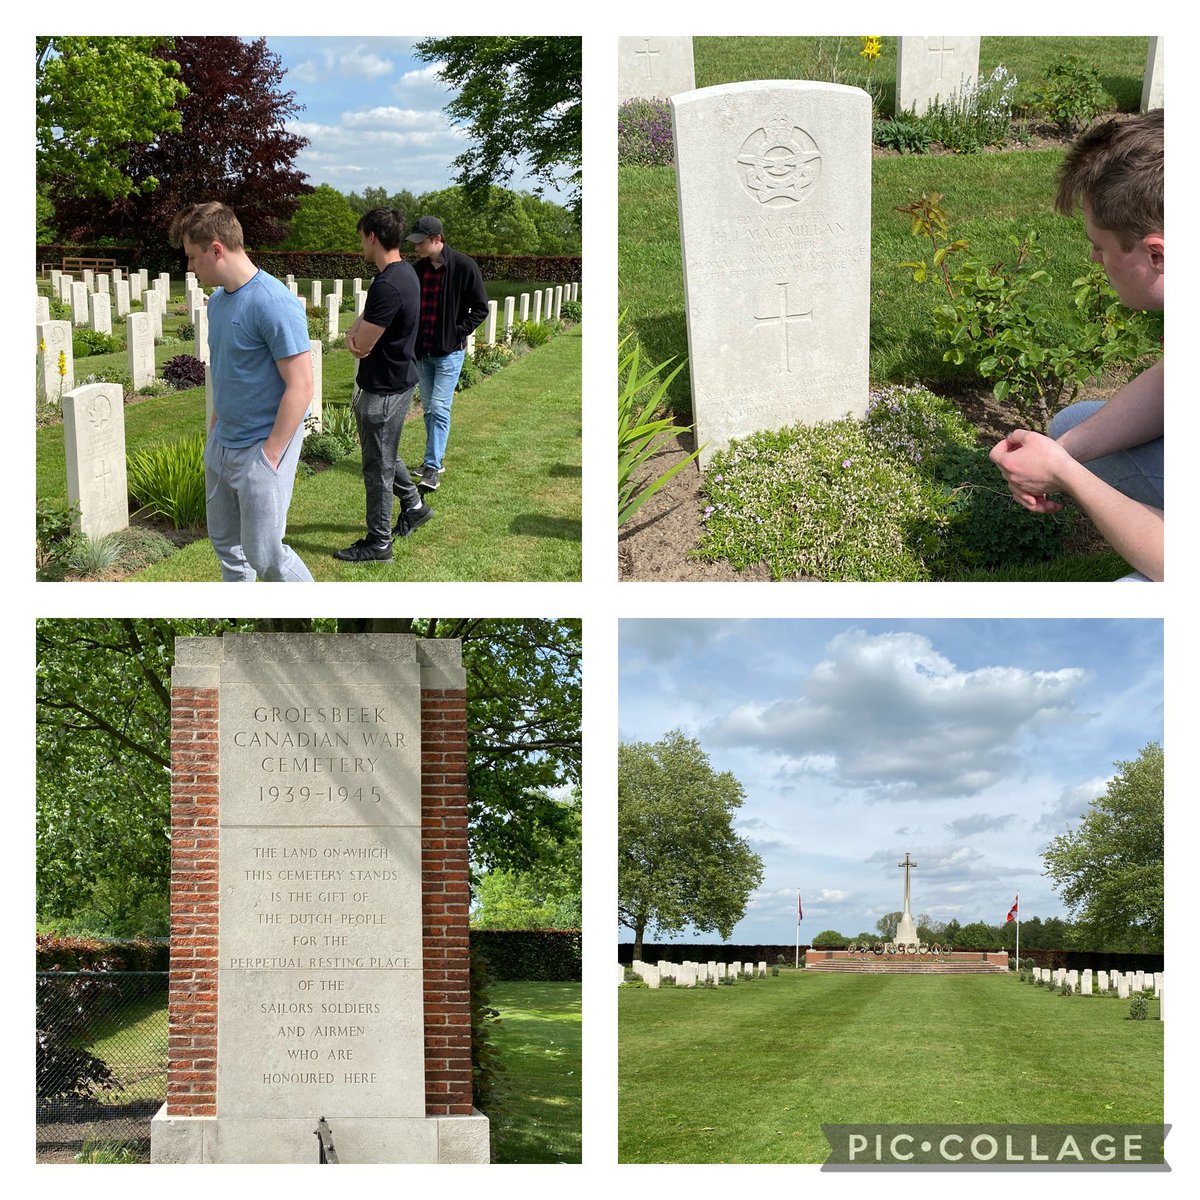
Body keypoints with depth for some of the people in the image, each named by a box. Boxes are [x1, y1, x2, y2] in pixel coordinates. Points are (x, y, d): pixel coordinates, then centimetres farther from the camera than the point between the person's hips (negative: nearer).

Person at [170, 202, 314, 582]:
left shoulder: (273, 304, -21)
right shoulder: (218, 299, 7)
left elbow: (300, 387, -22)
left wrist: (269, 456, -21)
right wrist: (214, 430, 18)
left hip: (262, 448, -9)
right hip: (222, 445, 9)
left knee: (263, 554, -5)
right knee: (225, 543, 17)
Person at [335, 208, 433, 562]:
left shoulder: (387, 286, -27)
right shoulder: (404, 273, 6)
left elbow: (361, 346, -23)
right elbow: (367, 318, 14)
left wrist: (356, 338, -1)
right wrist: (354, 333, -7)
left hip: (384, 390, -10)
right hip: (397, 379, 10)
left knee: (378, 466, 2)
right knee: (383, 454, 26)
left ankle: (378, 543, 13)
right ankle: (413, 504, 41)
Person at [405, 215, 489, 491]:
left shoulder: (464, 266, -13)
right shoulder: (419, 269, 4)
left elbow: (480, 308, -7)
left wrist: (458, 333, -13)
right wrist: (413, 338, 2)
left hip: (449, 351, -6)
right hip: (422, 351, 6)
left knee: (439, 408, -9)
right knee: (428, 408, 13)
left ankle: (432, 468, -7)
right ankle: (434, 459, 25)